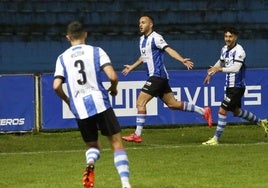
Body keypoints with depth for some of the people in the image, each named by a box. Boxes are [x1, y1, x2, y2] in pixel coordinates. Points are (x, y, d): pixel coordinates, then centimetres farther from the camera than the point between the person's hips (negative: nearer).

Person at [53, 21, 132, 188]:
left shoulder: (62, 58, 9)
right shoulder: (96, 51, 4)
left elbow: (56, 86, 0)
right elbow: (113, 76, -7)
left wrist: (68, 101, 18)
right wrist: (113, 89, 14)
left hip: (79, 109, 2)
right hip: (100, 103, -2)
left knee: (93, 146, 19)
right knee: (117, 143, 3)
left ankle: (90, 163, -16)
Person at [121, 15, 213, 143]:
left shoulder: (155, 38, -12)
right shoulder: (142, 39, 15)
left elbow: (169, 50, -24)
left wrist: (182, 60, -39)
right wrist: (132, 67, 42)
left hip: (158, 76, -9)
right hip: (154, 76, 9)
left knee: (140, 102, -11)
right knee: (172, 104, 10)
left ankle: (137, 135, -9)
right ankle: (203, 111, 18)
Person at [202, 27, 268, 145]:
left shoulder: (239, 51, -19)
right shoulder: (225, 49, 7)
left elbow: (236, 68, -33)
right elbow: (221, 62, 27)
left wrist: (220, 69, -40)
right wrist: (210, 73, 19)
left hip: (237, 87, -9)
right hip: (230, 86, 9)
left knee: (222, 111, -11)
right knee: (236, 111, 21)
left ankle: (216, 139, -5)